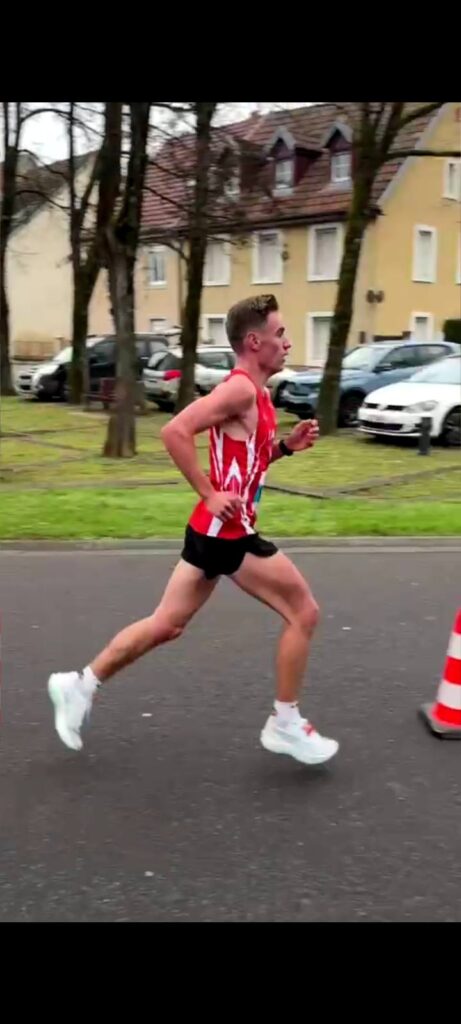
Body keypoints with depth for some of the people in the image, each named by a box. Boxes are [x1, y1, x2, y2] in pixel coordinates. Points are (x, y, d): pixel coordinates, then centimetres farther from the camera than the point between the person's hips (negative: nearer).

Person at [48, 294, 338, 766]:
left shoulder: (253, 393, 14)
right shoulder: (240, 388, -17)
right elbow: (175, 432, -25)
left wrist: (287, 445, 9)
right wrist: (210, 495, -22)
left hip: (216, 530, 10)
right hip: (227, 531, -10)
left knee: (166, 625, 14)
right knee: (303, 612, 1)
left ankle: (81, 684, 22)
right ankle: (285, 725, 13)